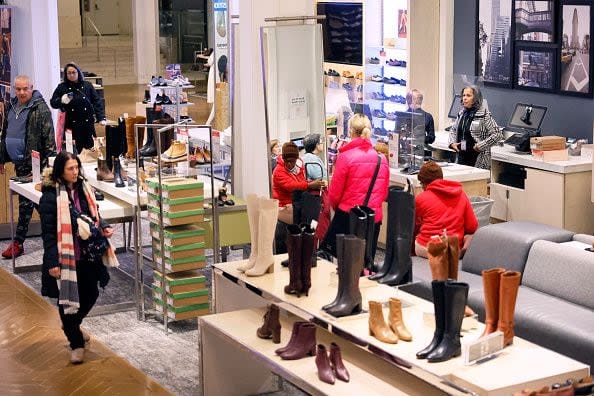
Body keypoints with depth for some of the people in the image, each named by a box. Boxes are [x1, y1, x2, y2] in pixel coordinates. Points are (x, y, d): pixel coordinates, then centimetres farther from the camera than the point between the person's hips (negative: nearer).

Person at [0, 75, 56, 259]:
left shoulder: (40, 108, -11)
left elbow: (49, 137, -15)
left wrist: (49, 162, -20)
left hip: (33, 162, -8)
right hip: (18, 161, 8)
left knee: (26, 202, -3)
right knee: (27, 201, 12)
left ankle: (18, 242, 4)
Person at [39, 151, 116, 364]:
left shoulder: (83, 189, 4)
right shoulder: (51, 196, -15)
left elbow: (94, 215, 18)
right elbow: (48, 232, -15)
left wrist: (104, 227, -4)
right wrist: (52, 262, -18)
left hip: (87, 255, 6)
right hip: (65, 257, -6)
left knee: (91, 294, 14)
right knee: (68, 298, 5)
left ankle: (72, 326, 42)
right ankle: (76, 343, 21)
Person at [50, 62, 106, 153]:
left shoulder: (87, 85, 9)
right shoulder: (62, 87, 7)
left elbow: (97, 102, 7)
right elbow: (53, 103, 8)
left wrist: (101, 118, -2)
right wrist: (62, 101, -14)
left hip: (88, 124, 1)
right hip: (71, 126, -1)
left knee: (90, 148, 2)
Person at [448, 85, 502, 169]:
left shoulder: (484, 114, -9)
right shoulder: (461, 113, 10)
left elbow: (497, 134, -13)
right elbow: (453, 130, 26)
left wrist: (480, 146, -16)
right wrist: (452, 142, 7)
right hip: (462, 158, 6)